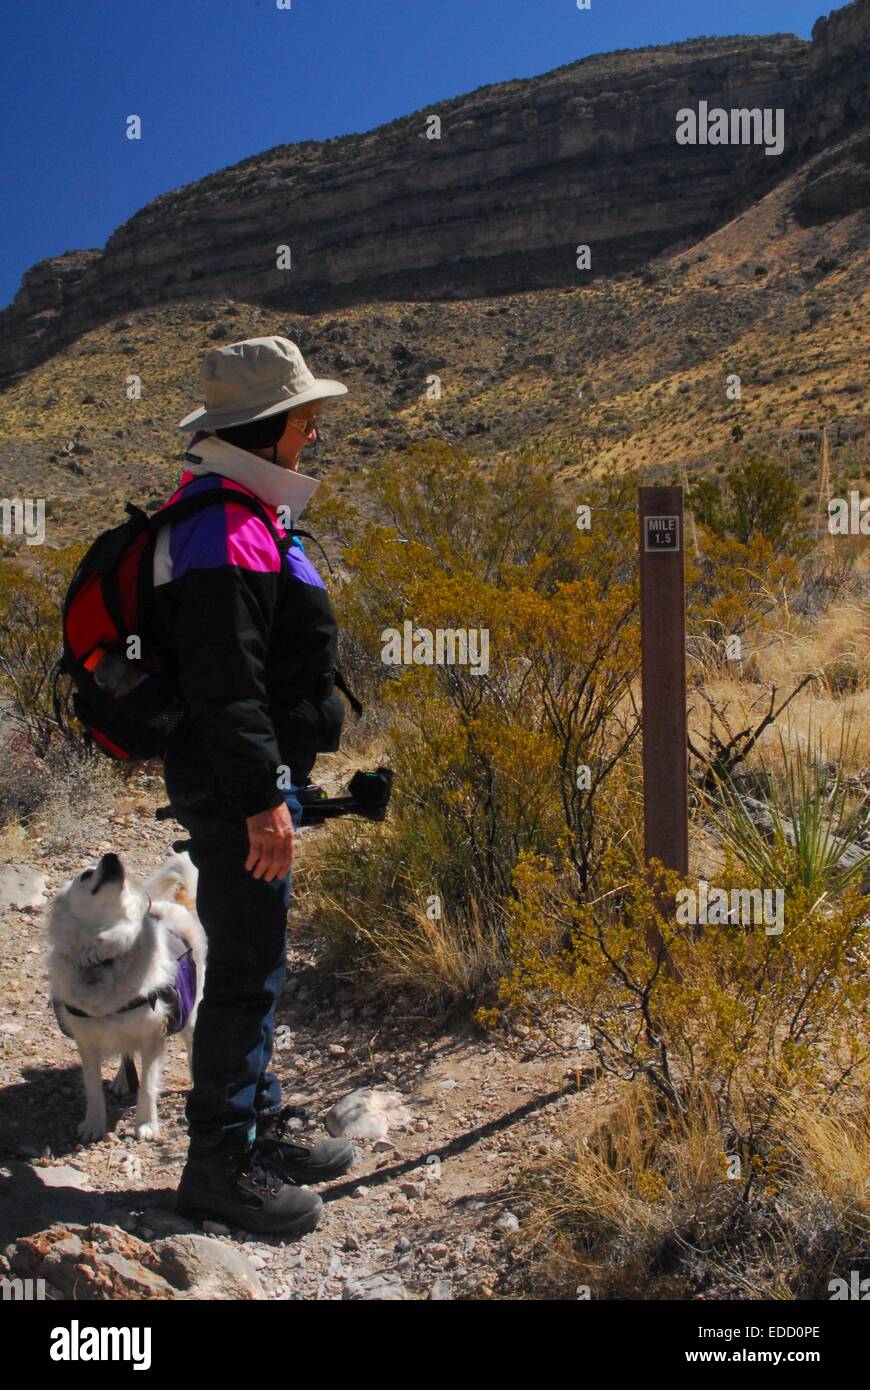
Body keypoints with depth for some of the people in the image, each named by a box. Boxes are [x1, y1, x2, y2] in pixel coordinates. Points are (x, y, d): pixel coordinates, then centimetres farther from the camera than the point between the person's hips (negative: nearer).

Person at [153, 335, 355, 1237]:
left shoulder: (245, 518, 15)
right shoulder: (225, 532, -19)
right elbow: (225, 684, -25)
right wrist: (263, 800, -24)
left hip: (247, 780, 11)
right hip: (238, 788, -11)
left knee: (252, 962, 18)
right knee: (247, 970, -1)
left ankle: (259, 1129, 33)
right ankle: (219, 1164, 13)